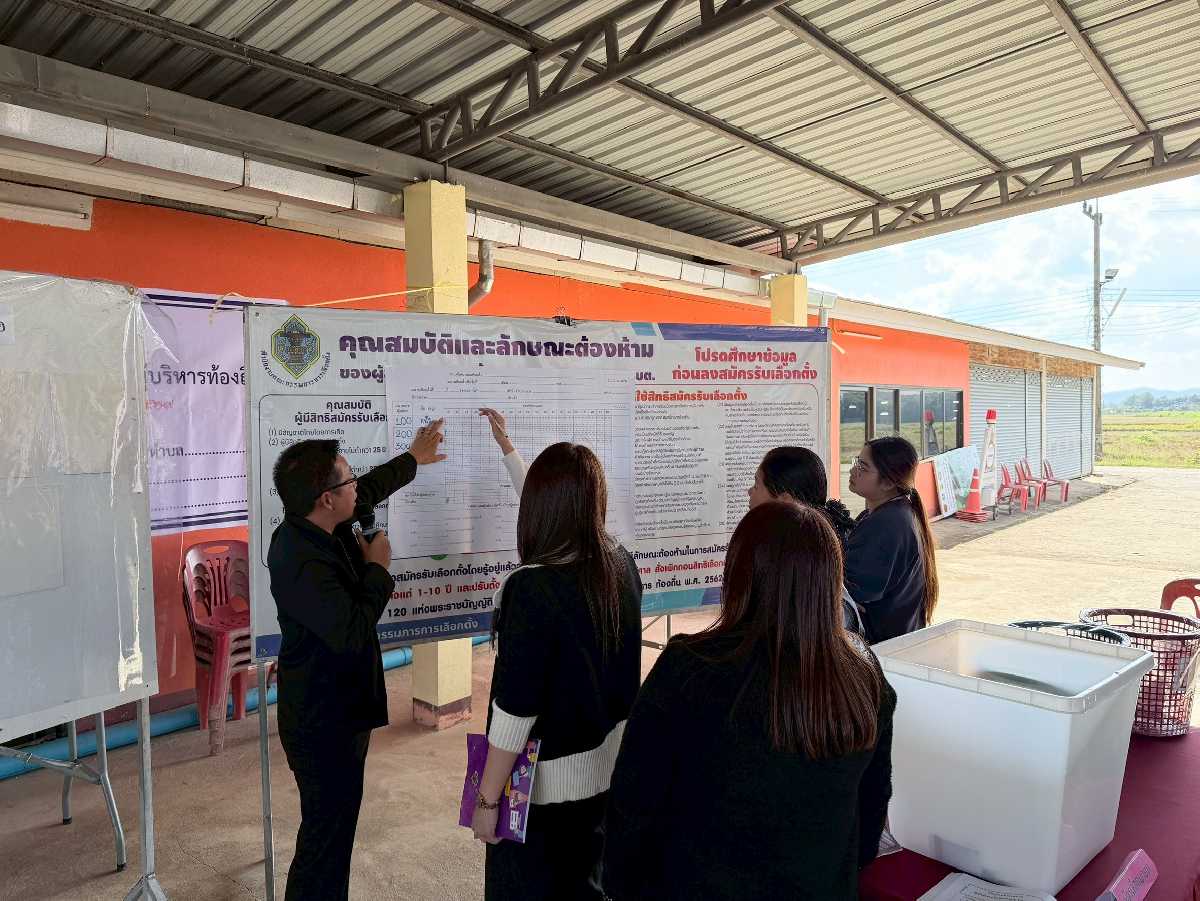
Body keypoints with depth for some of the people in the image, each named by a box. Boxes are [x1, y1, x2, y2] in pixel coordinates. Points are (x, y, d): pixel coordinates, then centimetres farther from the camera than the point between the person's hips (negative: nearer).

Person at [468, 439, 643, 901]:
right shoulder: (622, 564, -7)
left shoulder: (532, 587, -28)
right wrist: (507, 446, 21)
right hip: (609, 763, 6)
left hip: (545, 779, -6)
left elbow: (515, 706, -25)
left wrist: (487, 798, -10)